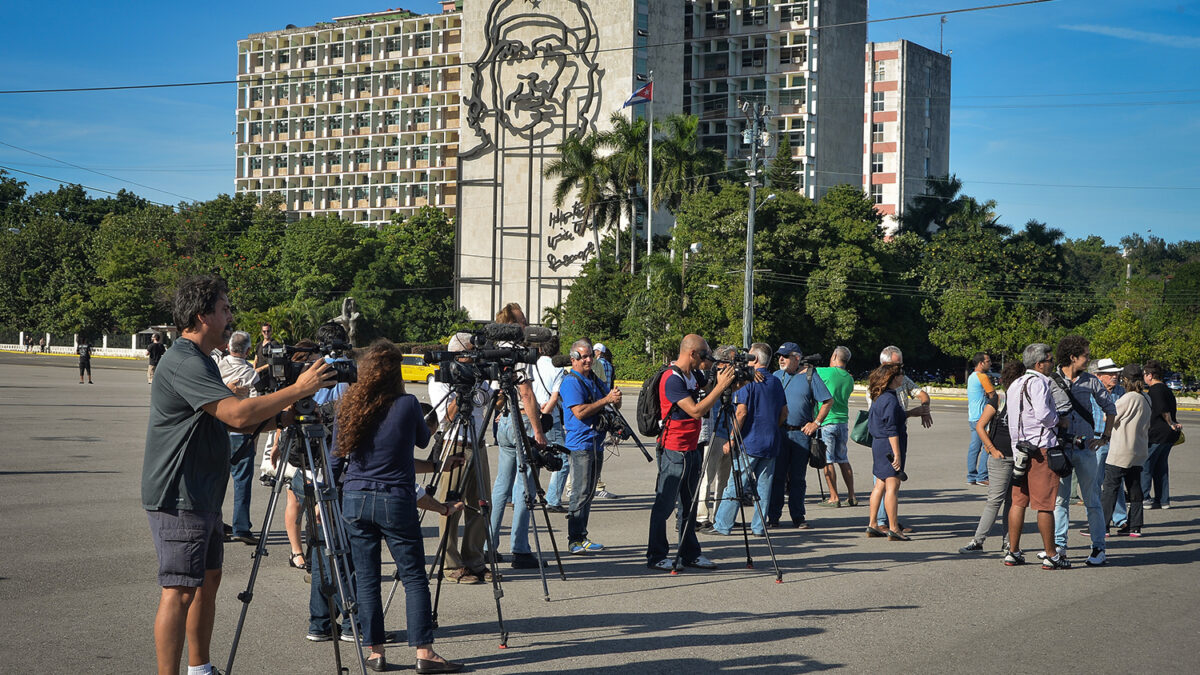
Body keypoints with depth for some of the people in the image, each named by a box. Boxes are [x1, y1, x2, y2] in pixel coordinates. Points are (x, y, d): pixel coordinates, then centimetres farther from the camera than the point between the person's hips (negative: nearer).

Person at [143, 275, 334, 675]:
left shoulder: (200, 360, 17)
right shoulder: (183, 362, -18)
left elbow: (233, 421, 20)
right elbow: (237, 414, -28)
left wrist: (279, 414, 5)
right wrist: (297, 389, -21)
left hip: (202, 496, 11)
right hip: (178, 499, -11)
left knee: (208, 579, 17)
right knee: (180, 590, -11)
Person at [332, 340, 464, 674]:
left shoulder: (347, 407, 3)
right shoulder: (407, 405, -7)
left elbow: (336, 458, 8)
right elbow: (423, 439, 11)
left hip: (354, 501, 4)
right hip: (396, 501, -3)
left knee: (365, 579, 8)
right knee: (414, 577, 1)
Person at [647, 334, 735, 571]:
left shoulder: (693, 375, 9)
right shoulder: (672, 379, -18)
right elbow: (696, 411, -25)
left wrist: (732, 380, 3)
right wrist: (721, 386, -22)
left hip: (691, 449, 9)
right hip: (673, 450, -9)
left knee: (689, 503, 14)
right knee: (665, 504, -3)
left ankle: (690, 553, 21)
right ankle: (656, 557, 4)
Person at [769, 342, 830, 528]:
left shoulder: (810, 376, 1)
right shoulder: (776, 376, 11)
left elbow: (828, 401, 3)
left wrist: (816, 423, -3)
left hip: (801, 434, -2)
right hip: (778, 433, 2)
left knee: (798, 477, 4)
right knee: (777, 476, 0)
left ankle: (797, 516, 13)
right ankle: (773, 516, 6)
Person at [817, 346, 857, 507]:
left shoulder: (825, 372, -9)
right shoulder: (849, 379, 9)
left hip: (826, 422, -6)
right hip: (843, 422, 6)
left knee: (828, 461, -2)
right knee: (843, 460, 13)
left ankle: (834, 497, -2)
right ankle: (851, 496, 12)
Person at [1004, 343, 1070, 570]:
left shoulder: (1015, 384, 18)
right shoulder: (1038, 382, -11)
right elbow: (1043, 413, -22)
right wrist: (1059, 421, -4)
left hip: (1019, 447, 9)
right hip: (1041, 446, -9)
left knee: (1018, 501, 11)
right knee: (1045, 504, -4)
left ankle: (1013, 552, 14)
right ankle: (1050, 555, 0)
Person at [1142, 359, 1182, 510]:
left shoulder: (1154, 390, -14)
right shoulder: (1167, 389, 16)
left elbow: (1163, 409, -22)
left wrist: (1171, 423, -11)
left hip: (1157, 435, -9)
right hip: (1169, 435, 9)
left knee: (1145, 465, -2)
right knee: (1160, 466, 14)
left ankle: (1143, 499, -2)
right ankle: (1163, 500, 14)